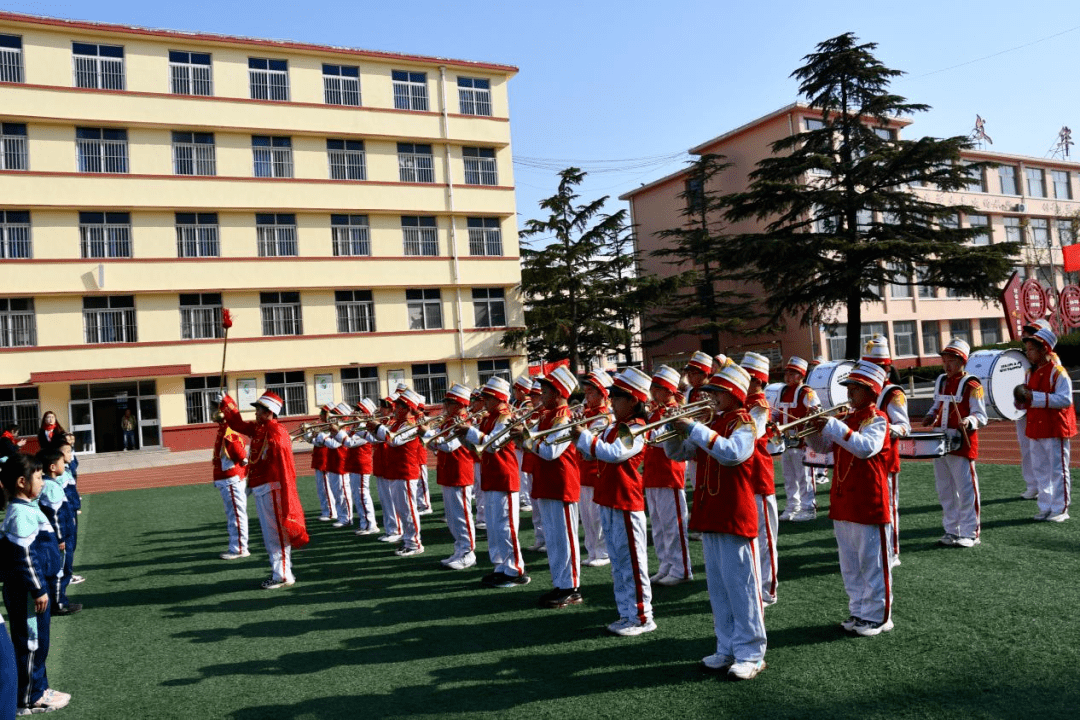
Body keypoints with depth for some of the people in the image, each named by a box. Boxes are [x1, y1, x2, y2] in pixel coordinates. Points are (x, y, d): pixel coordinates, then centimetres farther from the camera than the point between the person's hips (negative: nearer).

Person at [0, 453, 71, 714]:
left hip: (33, 586, 10)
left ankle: (38, 688, 29)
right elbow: (24, 556, -23)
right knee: (31, 642, 2)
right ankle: (29, 699, 13)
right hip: (26, 591, -10)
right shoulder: (21, 513, -21)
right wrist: (37, 590, -19)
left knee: (37, 641, 18)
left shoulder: (27, 507, 9)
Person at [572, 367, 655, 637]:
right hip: (608, 502, 9)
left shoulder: (636, 429, -14)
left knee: (632, 561, -2)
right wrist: (581, 436, 3)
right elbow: (594, 452, 19)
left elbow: (614, 453, -27)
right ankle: (627, 613, 25)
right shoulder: (613, 427, 13)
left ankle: (642, 617, 8)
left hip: (626, 503, -9)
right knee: (617, 561, 15)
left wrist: (585, 436, -19)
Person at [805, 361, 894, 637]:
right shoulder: (847, 419, 13)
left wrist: (834, 427, -29)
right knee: (850, 563, 14)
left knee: (872, 562, 1)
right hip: (842, 504, 8)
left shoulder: (877, 418, -9)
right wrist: (814, 431, -4)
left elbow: (866, 447, -27)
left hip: (868, 504, -8)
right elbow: (823, 447, 15)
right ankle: (858, 611, 26)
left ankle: (877, 616, 12)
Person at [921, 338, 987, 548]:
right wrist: (931, 417, 5)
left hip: (961, 444, -7)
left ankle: (970, 533, 9)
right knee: (945, 490, 13)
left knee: (966, 490, -1)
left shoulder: (971, 385, -9)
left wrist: (969, 421, -29)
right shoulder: (941, 381, 12)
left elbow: (981, 416, -10)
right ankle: (951, 530, 24)